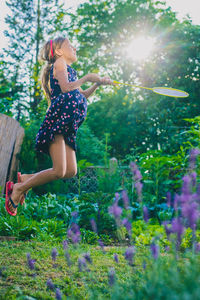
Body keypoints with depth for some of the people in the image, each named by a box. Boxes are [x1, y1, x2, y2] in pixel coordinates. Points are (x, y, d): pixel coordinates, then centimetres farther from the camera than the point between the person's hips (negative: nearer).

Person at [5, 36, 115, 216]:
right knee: (58, 171, -15)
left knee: (71, 171, 1)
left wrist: (98, 83, 26)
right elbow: (66, 88, -13)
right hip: (58, 119, -9)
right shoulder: (60, 63, 4)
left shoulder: (67, 69, 31)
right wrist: (86, 78, -1)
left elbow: (82, 95, 37)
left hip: (67, 126, 9)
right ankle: (18, 188, 1)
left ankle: (24, 179, 12)